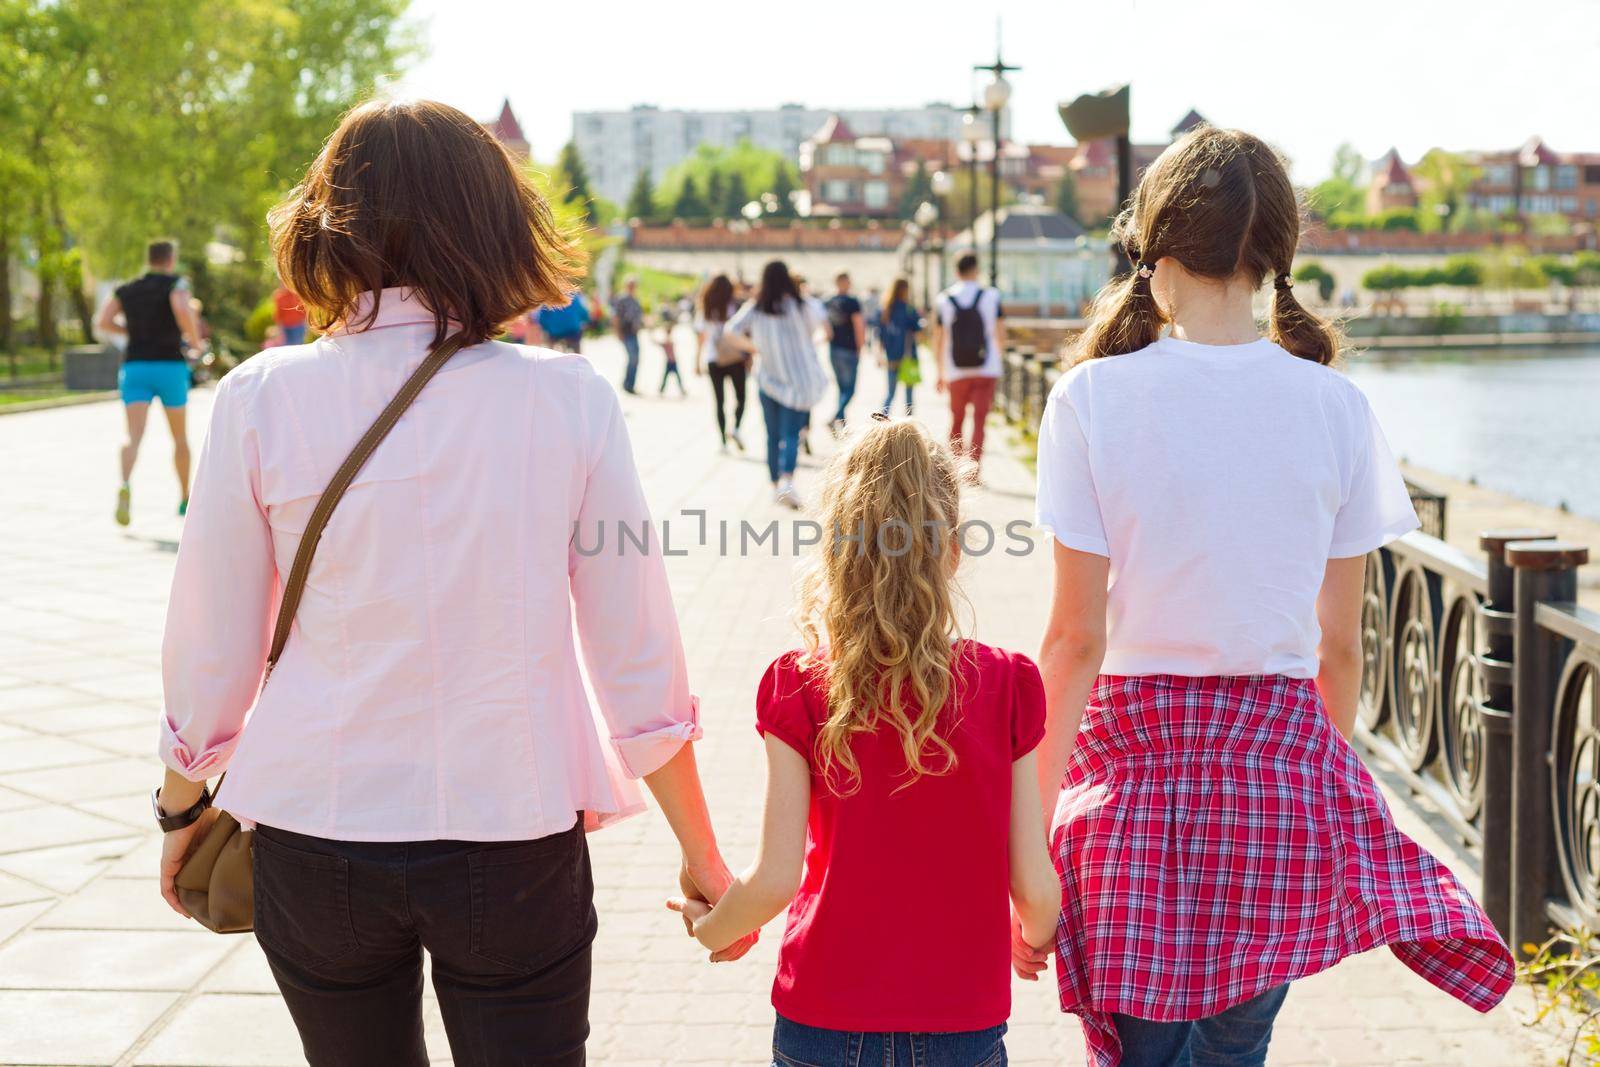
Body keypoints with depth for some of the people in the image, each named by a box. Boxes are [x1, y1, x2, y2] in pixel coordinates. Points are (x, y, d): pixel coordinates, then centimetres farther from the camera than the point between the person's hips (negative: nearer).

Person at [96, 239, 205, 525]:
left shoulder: (125, 290, 12)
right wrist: (195, 339, -6)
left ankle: (125, 486, -41)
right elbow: (183, 309, -22)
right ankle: (185, 499, 29)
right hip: (170, 366, -2)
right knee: (180, 436, 17)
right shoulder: (175, 284, 0)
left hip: (134, 365, 2)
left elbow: (102, 323, 4)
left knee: (134, 437, -13)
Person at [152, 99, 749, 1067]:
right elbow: (640, 664, -5)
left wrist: (183, 807, 19)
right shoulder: (571, 400, -8)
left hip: (316, 847, 1)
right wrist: (703, 857, 7)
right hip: (515, 842, -1)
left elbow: (209, 657, 0)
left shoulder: (261, 399, -7)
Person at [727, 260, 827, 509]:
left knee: (773, 435, 13)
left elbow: (730, 332, -12)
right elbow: (822, 323, 8)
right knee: (791, 433, -8)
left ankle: (776, 484, 18)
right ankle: (787, 479, -29)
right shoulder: (799, 306, -7)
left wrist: (753, 346, 1)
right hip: (799, 380, -2)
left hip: (767, 378, 2)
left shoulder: (754, 309, -4)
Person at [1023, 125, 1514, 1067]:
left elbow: (1076, 636, -8)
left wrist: (1032, 827, -1)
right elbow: (1340, 645, 4)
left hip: (1133, 743, -2)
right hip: (1280, 747, 2)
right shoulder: (1335, 407, -2)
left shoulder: (1094, 398, -8)